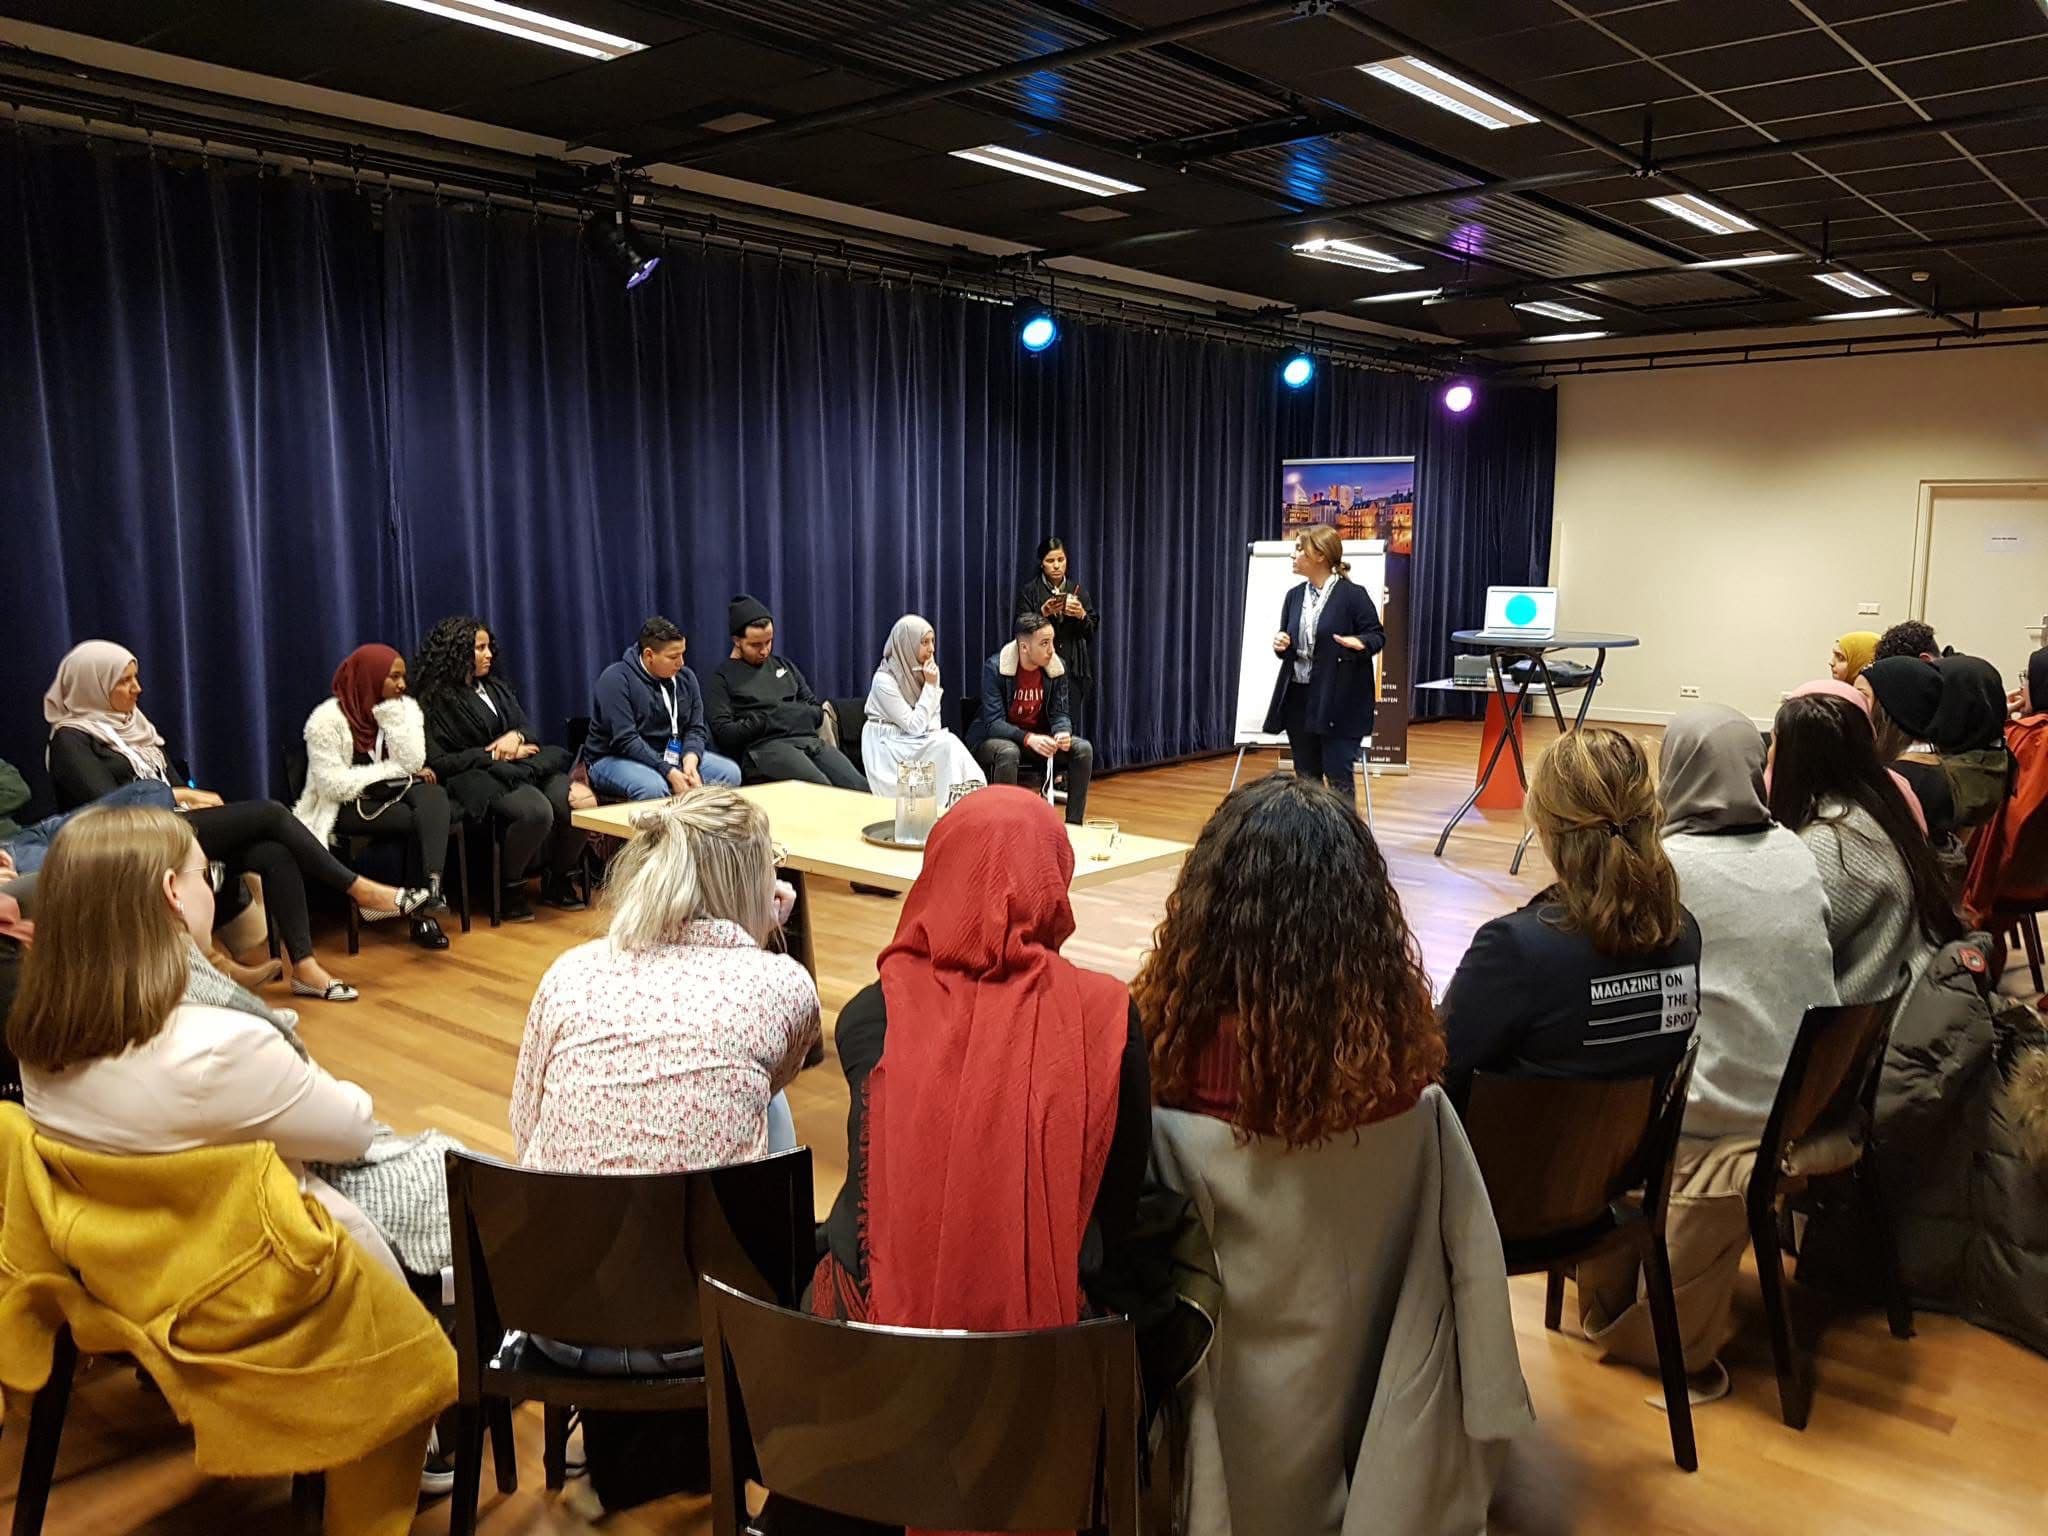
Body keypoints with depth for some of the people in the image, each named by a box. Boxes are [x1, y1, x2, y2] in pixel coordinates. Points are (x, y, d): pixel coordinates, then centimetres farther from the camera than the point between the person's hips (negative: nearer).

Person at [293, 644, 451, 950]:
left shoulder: (402, 709, 5)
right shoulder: (327, 719, -12)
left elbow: (412, 762, -9)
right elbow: (335, 786, -19)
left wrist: (393, 716, -14)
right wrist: (393, 770, -14)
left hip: (389, 793, 5)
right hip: (344, 808, -5)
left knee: (433, 796, -29)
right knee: (417, 820, -29)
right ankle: (422, 903, -19)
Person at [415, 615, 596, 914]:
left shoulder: (495, 686, 19)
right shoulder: (435, 699, -1)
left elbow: (528, 727, 20)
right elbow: (438, 762, -8)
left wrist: (516, 736, -6)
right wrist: (497, 755, -9)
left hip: (523, 767, 7)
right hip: (477, 777, -6)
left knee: (583, 801, -22)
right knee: (537, 812, -37)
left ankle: (557, 880, 0)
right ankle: (509, 889, -13)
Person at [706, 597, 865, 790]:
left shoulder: (784, 665, 27)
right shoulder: (723, 677, 11)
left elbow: (817, 712, 24)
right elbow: (723, 733, -1)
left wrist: (797, 714, 2)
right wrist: (768, 720, -5)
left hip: (808, 739, 5)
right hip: (764, 747, -5)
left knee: (860, 788, -24)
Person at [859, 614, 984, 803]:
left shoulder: (919, 672, 5)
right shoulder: (884, 680, -17)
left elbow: (934, 720, 10)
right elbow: (914, 726, -19)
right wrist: (930, 685, -19)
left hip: (917, 743, 6)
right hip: (889, 750, -6)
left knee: (948, 742, -25)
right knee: (946, 744, -28)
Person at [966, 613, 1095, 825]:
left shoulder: (1057, 667, -6)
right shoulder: (994, 667, -20)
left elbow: (1060, 713, -3)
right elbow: (994, 723, -25)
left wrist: (1063, 733, -28)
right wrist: (1028, 739, -42)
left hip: (1037, 736, 5)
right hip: (991, 738, -5)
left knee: (1083, 748, -17)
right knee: (1009, 752, -39)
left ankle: (1074, 824, -8)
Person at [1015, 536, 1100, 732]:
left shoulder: (1078, 590, 11)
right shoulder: (1029, 591, 3)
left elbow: (1093, 629, 9)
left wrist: (1082, 615, -11)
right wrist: (1043, 613, -16)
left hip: (1073, 668, 2)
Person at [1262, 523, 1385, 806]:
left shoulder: (1353, 594, -9)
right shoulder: (1294, 595, 10)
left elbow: (1377, 636, -6)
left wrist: (1360, 643, -28)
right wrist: (1281, 646, -6)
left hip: (1338, 700, -6)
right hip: (1299, 697, 6)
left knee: (1337, 776, -3)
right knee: (1305, 777, 12)